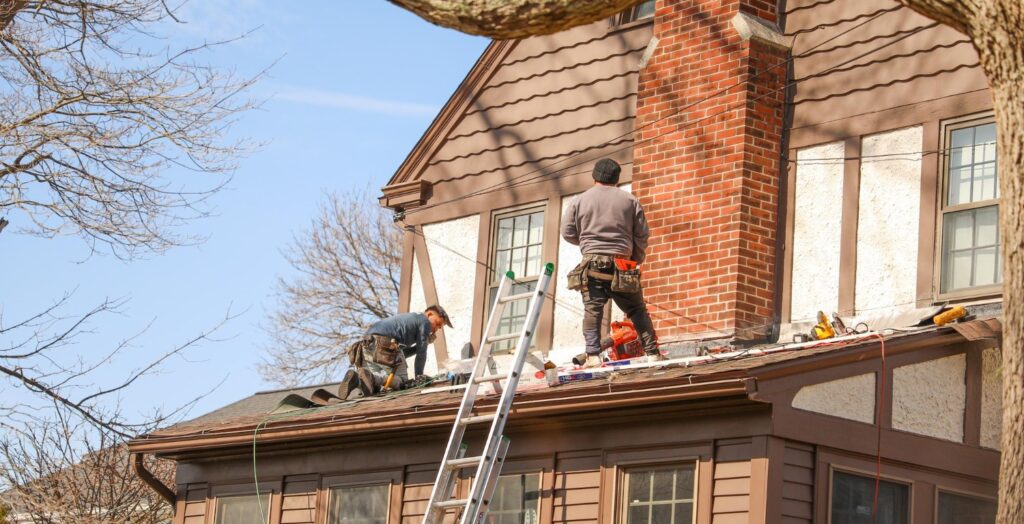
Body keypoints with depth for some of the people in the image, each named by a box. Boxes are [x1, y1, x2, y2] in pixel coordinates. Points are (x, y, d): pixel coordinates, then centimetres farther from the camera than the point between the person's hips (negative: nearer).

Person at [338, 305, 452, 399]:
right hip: (384, 343, -8)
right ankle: (370, 377, -28)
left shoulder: (407, 318, 38)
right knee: (401, 381, -5)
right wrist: (419, 376, 18)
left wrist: (425, 342, 32)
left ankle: (356, 377, -17)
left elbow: (402, 353, 35)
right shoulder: (424, 321, 12)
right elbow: (421, 352, 9)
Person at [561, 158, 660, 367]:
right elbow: (642, 235, 7)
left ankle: (593, 355, -17)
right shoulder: (630, 201, 8)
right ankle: (652, 352, 5)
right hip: (622, 264, 1)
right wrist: (637, 260, 19)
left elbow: (568, 233, 7)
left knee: (592, 309, -5)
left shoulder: (579, 201, 6)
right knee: (638, 310, 9)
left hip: (593, 263, -1)